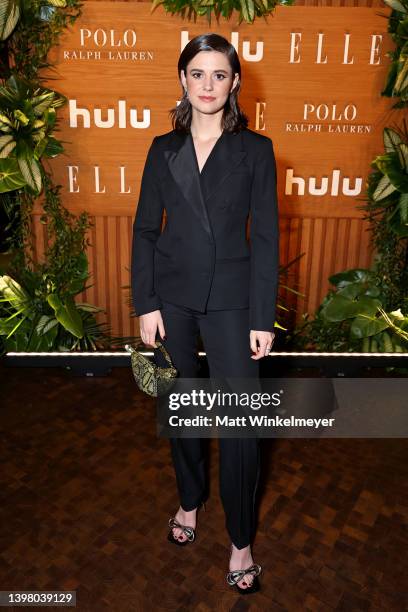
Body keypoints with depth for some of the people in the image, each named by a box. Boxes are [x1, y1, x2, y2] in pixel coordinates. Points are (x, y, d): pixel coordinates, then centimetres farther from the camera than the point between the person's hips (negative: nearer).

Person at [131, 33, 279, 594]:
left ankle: (241, 541, 22)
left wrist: (263, 318, -8)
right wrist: (146, 304, -2)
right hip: (173, 297, 3)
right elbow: (145, 230, 5)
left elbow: (265, 237, -4)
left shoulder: (255, 149, 0)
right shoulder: (164, 149, 6)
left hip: (230, 300, -2)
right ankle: (190, 500, 41)